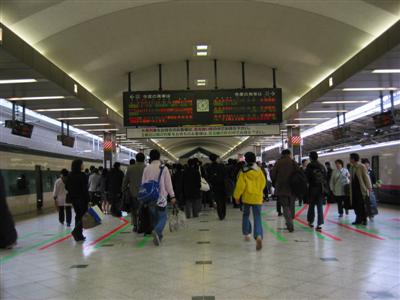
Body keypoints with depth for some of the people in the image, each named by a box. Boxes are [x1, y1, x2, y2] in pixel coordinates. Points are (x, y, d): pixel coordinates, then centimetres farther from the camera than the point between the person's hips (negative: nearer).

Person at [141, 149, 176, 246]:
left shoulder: (146, 169, 1)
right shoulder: (164, 168, -7)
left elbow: (143, 183, 6)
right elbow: (168, 183, -5)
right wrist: (172, 196, 1)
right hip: (161, 197, -4)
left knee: (155, 217, 17)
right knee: (163, 217, 1)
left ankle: (158, 235, 20)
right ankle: (157, 231, -24)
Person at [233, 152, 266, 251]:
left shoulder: (244, 172, -9)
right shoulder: (259, 171, 0)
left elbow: (240, 185, -9)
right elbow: (263, 183, 10)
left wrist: (236, 196, 3)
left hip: (247, 197, -1)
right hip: (258, 198, 1)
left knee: (246, 215, 21)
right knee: (257, 217, -1)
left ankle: (246, 234, 25)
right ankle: (258, 236, -21)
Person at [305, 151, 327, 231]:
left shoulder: (309, 166, -8)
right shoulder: (322, 166, 7)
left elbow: (306, 177, -12)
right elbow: (326, 178, 10)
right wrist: (325, 188, 16)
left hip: (312, 189, -3)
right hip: (321, 189, 3)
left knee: (311, 206, 12)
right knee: (320, 206, 2)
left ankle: (311, 221, 23)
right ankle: (319, 224, -5)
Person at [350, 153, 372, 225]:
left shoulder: (362, 167, -8)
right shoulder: (352, 168, 12)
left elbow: (366, 177, -10)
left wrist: (369, 187, -14)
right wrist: (351, 189, 12)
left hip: (362, 189, -6)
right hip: (354, 189, 6)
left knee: (363, 205, 0)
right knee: (355, 205, 7)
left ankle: (364, 219, 9)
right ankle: (358, 219, 17)